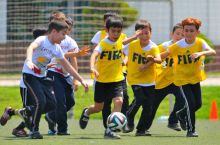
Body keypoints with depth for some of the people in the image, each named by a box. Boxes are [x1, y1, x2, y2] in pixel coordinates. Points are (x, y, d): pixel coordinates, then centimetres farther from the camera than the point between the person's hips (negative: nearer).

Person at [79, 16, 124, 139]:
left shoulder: (120, 42, 1)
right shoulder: (103, 44, -16)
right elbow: (94, 55, -34)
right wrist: (93, 67, -49)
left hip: (117, 79, 3)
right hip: (102, 80, -3)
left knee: (119, 101, -21)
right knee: (98, 107, 9)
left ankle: (109, 130, -18)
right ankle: (86, 113, 46)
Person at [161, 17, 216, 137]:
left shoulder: (200, 43, -14)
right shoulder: (177, 46, -15)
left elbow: (213, 52, -31)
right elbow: (162, 55, -6)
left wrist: (201, 53, -48)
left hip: (195, 77, 3)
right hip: (182, 78, -3)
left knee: (198, 104, 11)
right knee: (191, 102, -14)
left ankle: (181, 114, 41)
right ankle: (191, 130, -1)